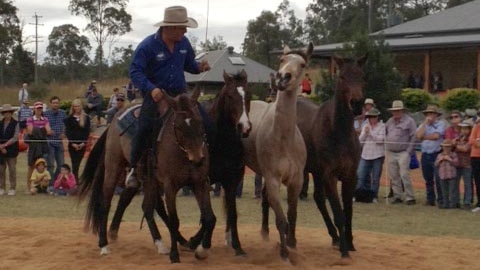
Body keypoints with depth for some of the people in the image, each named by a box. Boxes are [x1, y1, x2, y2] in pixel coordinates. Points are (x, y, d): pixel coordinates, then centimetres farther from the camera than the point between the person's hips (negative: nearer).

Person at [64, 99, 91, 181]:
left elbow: (87, 131, 2)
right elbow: (67, 132, 1)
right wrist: (72, 143, -10)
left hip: (82, 144, 0)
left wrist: (83, 143, -10)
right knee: (75, 164, -5)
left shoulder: (86, 118, 5)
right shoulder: (69, 118, 4)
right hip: (72, 144, 0)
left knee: (77, 164, 0)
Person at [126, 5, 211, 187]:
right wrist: (151, 88, -31)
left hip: (179, 93, 5)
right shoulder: (147, 46, -13)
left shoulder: (183, 43, 4)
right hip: (155, 94, -5)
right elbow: (135, 71, -15)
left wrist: (199, 67, -5)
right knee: (145, 127, -25)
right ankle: (134, 168, -7)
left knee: (205, 121, -11)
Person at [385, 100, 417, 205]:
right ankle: (397, 196, 15)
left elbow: (413, 137, -7)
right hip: (390, 153, 6)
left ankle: (410, 197, -6)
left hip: (403, 153, -6)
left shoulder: (409, 121, -3)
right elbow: (384, 133, 22)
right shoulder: (390, 121, 15)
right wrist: (386, 147, 10)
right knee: (393, 176, 7)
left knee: (404, 175, -12)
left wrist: (408, 151, -12)